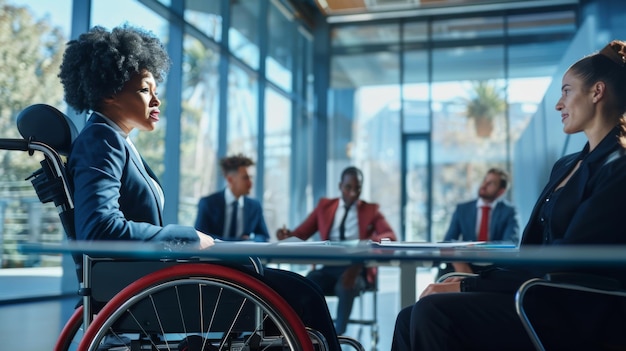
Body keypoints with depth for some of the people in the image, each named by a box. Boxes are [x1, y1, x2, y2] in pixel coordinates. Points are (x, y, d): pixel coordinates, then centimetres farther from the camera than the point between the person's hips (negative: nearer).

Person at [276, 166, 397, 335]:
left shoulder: (371, 210, 12)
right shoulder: (325, 206, 16)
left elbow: (390, 236, -3)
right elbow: (301, 233, 10)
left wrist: (373, 240, -26)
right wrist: (287, 235, -15)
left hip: (356, 269, -2)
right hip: (328, 267, 2)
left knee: (346, 284, -37)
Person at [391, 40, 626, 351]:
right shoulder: (565, 166, 19)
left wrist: (469, 286, -16)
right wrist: (470, 279, -1)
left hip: (576, 316, -8)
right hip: (544, 299, 8)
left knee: (433, 311, -25)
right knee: (411, 319, -10)